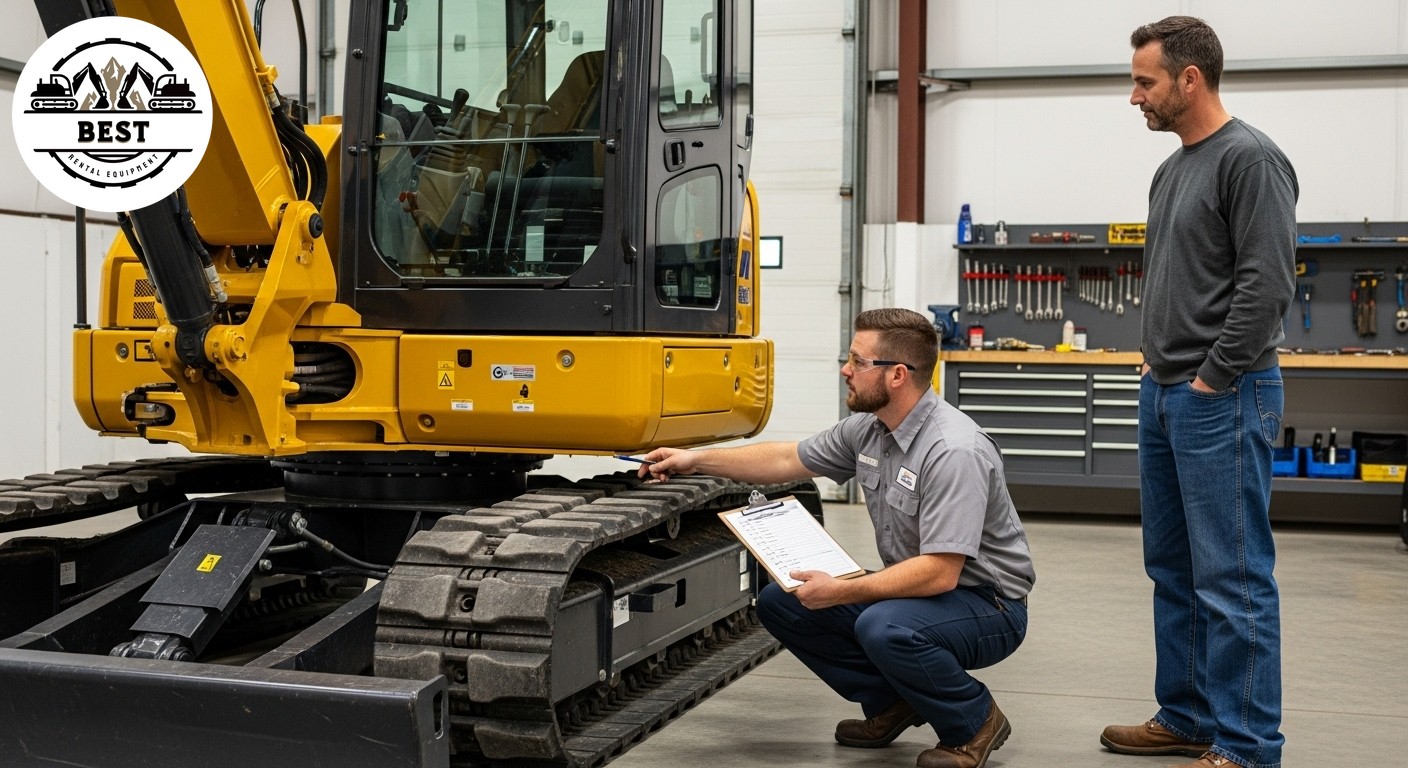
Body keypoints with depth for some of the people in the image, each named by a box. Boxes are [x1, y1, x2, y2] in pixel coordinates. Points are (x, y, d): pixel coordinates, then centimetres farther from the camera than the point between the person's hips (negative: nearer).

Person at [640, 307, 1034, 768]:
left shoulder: (953, 452, -28)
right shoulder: (868, 428, -1)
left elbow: (940, 573, -32)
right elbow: (789, 460, 14)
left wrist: (841, 593, -32)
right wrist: (697, 460, 10)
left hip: (986, 605, -8)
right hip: (916, 588, 8)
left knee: (884, 627, -37)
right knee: (782, 602, -1)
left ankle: (973, 723, -8)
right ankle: (892, 703, 12)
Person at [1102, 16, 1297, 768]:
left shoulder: (1250, 158, -13)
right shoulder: (1172, 169, 16)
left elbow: (1267, 284, -20)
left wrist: (1212, 380, -16)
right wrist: (1157, 364, 14)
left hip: (1220, 399, -10)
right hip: (1164, 396, 10)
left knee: (1232, 577, -5)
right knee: (1173, 568, 15)